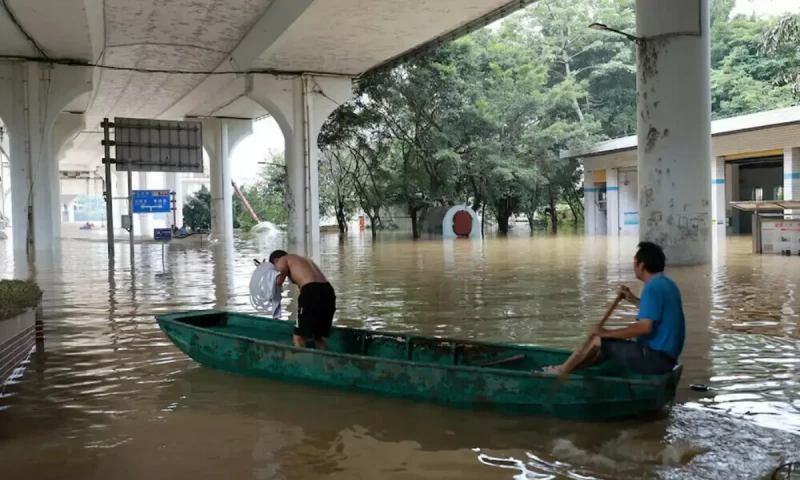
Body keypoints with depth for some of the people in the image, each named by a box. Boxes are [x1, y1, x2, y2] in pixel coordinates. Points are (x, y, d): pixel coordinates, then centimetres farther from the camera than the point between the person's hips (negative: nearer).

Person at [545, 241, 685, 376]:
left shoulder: (653, 288, -20)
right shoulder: (666, 284, 12)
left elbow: (644, 327, -28)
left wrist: (606, 333, -21)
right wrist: (633, 299, 18)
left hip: (655, 358, -10)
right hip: (665, 355, 10)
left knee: (599, 341, 1)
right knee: (607, 344, 21)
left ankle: (562, 370, 19)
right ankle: (567, 368, 28)